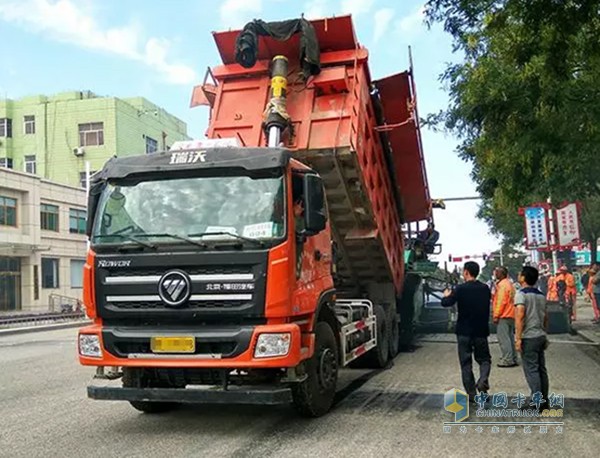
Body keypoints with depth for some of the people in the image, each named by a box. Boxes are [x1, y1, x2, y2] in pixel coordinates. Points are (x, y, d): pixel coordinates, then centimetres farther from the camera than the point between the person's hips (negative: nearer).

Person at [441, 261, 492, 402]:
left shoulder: (460, 289, -12)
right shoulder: (485, 289, 0)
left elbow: (445, 303, -12)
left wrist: (446, 295, 9)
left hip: (464, 332, -2)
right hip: (481, 331, 2)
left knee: (466, 363, 8)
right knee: (484, 359, 15)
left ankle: (471, 394, 8)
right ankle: (483, 380, -13)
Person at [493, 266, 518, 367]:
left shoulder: (502, 285, -14)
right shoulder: (509, 283, 16)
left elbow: (501, 301, -19)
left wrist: (496, 315, -15)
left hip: (504, 315, -10)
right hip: (511, 315, 10)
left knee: (503, 338, -7)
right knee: (510, 337, 14)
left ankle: (507, 360, -8)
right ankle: (512, 358, 18)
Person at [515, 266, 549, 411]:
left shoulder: (522, 294, -13)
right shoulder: (541, 295, 11)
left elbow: (520, 316, -22)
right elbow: (545, 317, 17)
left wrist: (518, 338, -19)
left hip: (529, 337, -7)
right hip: (541, 336, 7)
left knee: (531, 370, -3)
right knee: (541, 369, 13)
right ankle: (544, 400, 19)